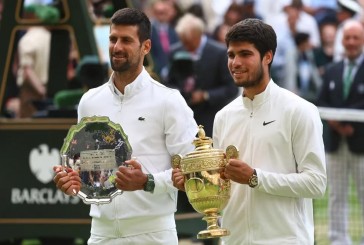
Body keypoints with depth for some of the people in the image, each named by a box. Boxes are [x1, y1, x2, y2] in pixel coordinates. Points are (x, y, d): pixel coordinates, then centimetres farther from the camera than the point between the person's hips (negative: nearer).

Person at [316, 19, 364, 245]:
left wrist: (342, 118, -18)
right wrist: (335, 123, -8)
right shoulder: (332, 71, 14)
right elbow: (322, 104, 10)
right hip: (336, 141, 5)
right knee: (337, 196, 6)